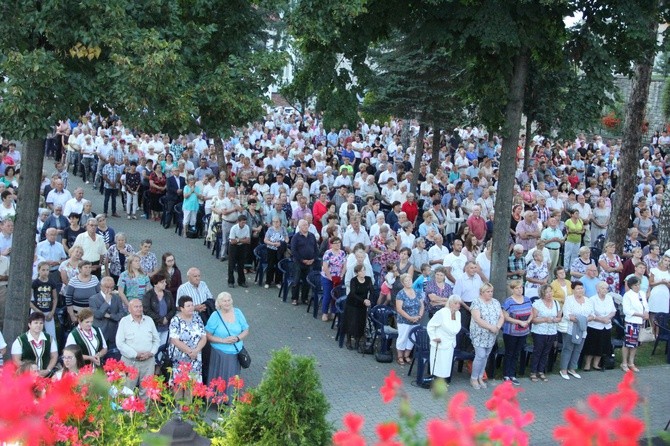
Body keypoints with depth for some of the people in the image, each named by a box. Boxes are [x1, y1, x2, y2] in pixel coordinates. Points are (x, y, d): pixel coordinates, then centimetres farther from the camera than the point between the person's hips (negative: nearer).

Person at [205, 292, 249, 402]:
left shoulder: (237, 313, 1)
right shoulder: (215, 316, -9)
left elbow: (246, 331, 7)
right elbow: (208, 336, -8)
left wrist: (237, 338, -13)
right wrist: (223, 340, -18)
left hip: (236, 353, 3)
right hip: (220, 354, -3)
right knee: (221, 380, 3)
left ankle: (232, 401, 27)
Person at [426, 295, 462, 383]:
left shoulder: (458, 314, 1)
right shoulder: (442, 313, -19)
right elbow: (430, 325, -14)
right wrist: (434, 338, -14)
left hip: (450, 344, 6)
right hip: (439, 344, -6)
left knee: (447, 366, 11)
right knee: (438, 367, -1)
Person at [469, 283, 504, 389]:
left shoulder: (496, 303, 9)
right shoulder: (476, 302, -9)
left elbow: (501, 317, 6)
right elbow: (477, 319, -17)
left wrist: (498, 327, -13)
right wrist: (491, 327, -21)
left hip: (491, 336, 6)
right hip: (480, 335, -6)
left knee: (485, 356, 9)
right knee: (480, 356, -9)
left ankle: (480, 377, 19)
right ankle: (473, 378, 3)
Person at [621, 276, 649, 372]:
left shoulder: (642, 295, 12)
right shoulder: (627, 295, -9)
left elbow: (646, 306, 17)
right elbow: (627, 310, -15)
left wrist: (646, 313, -6)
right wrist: (641, 315, -16)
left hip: (641, 323, 7)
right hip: (631, 322, -7)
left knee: (635, 343, 12)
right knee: (627, 343, -3)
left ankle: (631, 363, 21)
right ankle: (624, 363, 6)